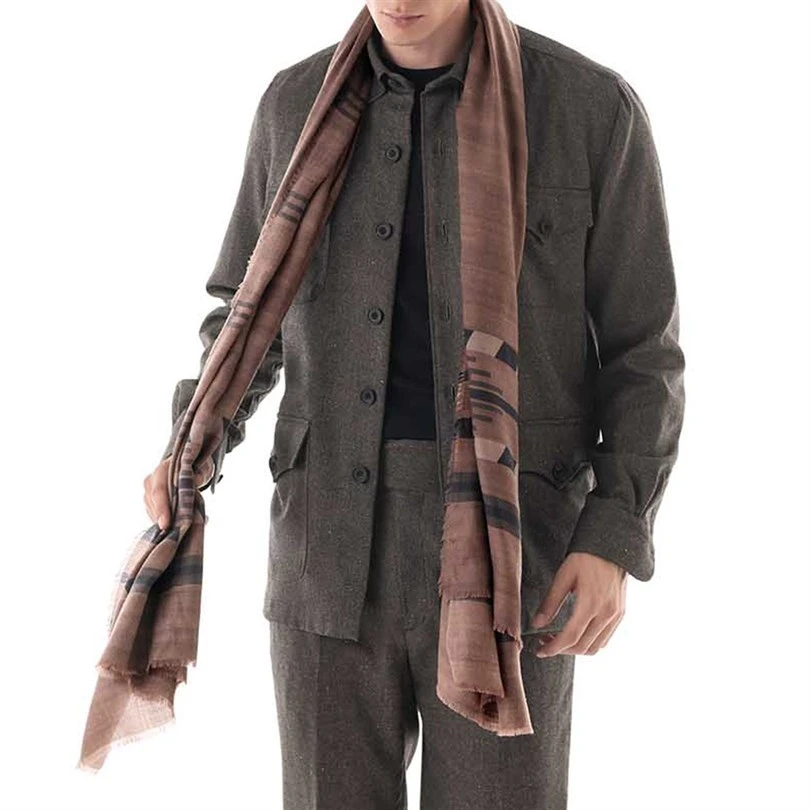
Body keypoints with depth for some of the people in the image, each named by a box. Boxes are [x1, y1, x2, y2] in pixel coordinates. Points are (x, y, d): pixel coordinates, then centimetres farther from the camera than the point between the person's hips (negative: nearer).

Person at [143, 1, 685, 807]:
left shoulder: (595, 106, -3)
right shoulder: (297, 104, 6)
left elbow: (641, 354, 0)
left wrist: (614, 541, -13)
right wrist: (192, 451, -3)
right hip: (339, 546, 3)